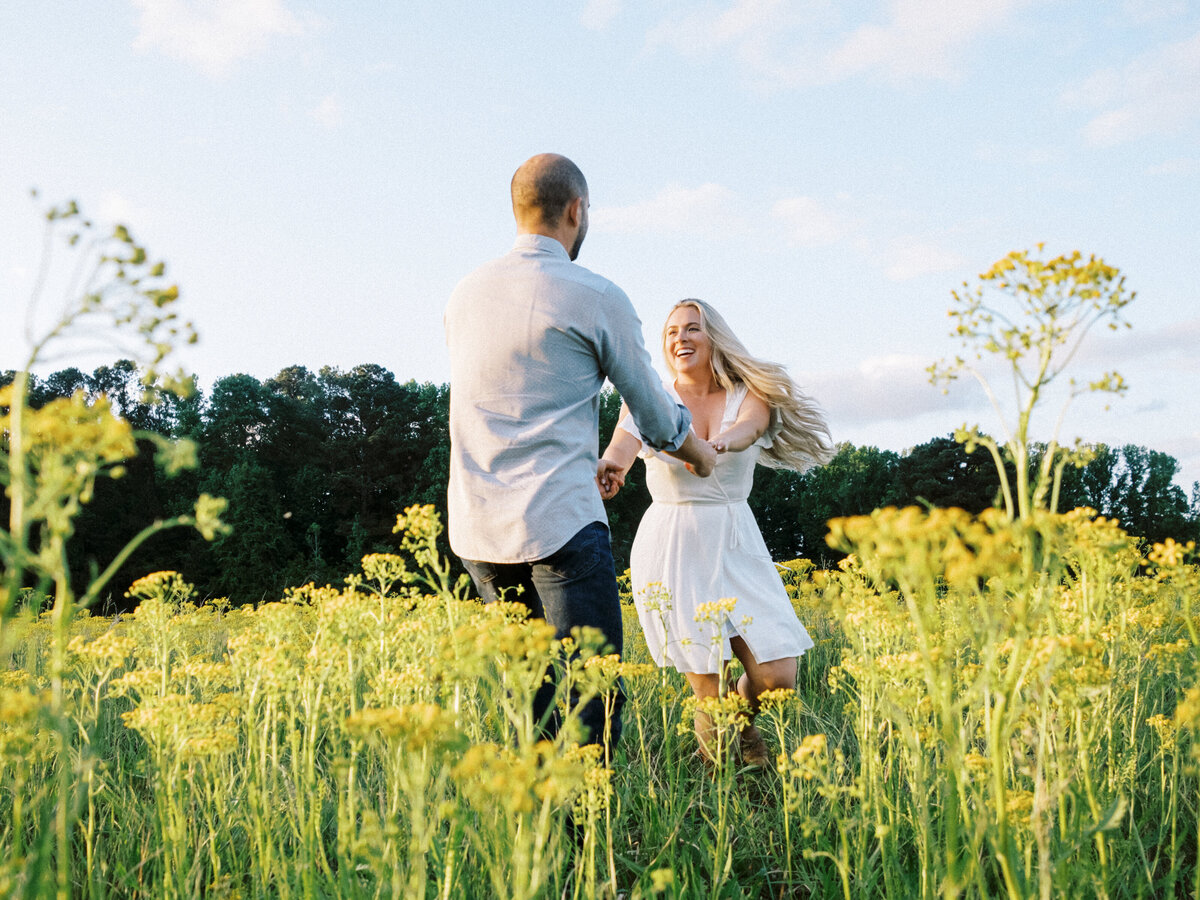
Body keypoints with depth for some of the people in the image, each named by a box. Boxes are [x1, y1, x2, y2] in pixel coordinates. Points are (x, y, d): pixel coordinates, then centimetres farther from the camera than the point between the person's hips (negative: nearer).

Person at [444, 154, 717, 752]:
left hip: (476, 528, 6)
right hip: (558, 523, -6)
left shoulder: (465, 294, 13)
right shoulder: (596, 297, -4)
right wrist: (697, 450, 27)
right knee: (591, 699, -3)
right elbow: (655, 418, 4)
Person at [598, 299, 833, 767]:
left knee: (777, 676, -5)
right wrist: (611, 465, -48)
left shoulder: (749, 396, 1)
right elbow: (625, 441, -23)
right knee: (710, 690, -2)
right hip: (670, 549, -1)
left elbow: (748, 429, -24)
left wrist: (721, 441, -48)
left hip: (735, 546, 2)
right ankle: (713, 729, 34)